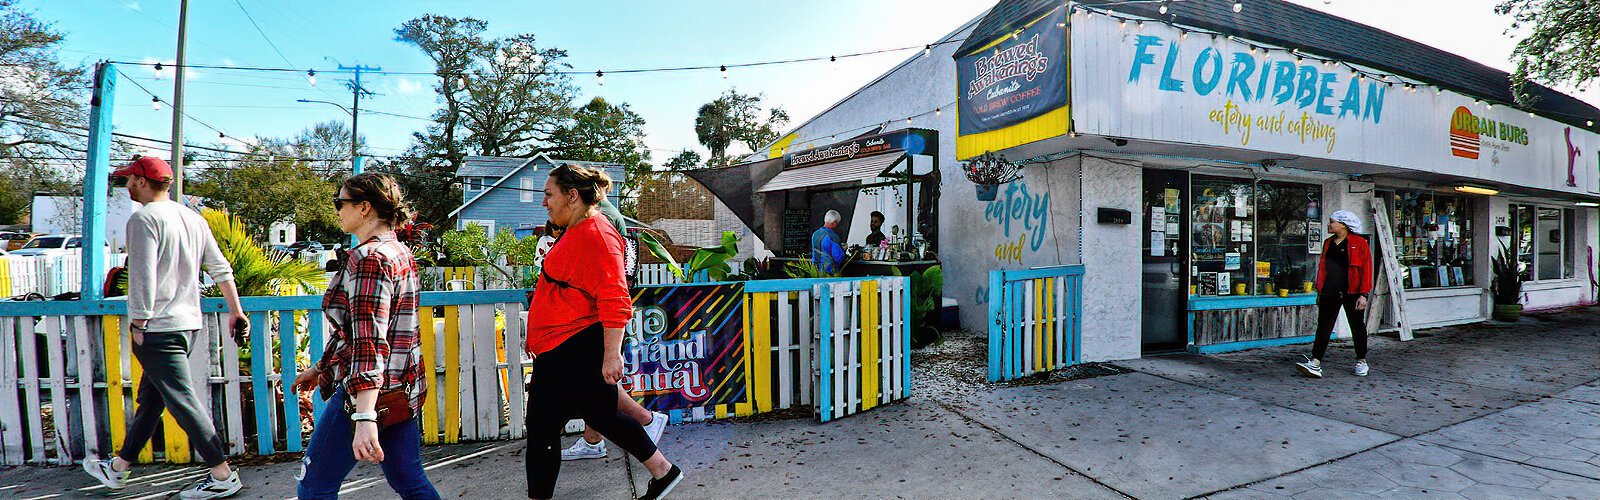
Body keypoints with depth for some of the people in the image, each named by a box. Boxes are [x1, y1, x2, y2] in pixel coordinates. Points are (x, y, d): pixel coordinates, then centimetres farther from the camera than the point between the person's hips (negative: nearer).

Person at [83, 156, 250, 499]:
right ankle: (118, 468, 35)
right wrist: (235, 311, 16)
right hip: (190, 325, 9)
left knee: (183, 402, -5)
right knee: (149, 399, 20)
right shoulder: (193, 218, 12)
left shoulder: (144, 219, -13)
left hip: (158, 330, -9)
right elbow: (221, 269, 12)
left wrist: (139, 325, -10)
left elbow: (143, 278, -17)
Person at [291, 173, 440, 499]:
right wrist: (321, 367, 31)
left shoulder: (369, 258, -16)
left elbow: (369, 342, -26)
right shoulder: (399, 252, 13)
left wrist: (364, 418, -31)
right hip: (402, 388, 9)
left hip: (368, 393, -9)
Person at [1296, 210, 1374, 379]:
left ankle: (1361, 361, 28)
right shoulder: (1328, 243, 11)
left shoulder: (1359, 243, -4)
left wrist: (1363, 294, -14)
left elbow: (1366, 268, -8)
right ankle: (1315, 364, -8)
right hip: (1330, 293, 4)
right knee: (1323, 326, -3)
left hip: (1352, 292, -4)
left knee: (1357, 326, 11)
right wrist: (1320, 291, 13)